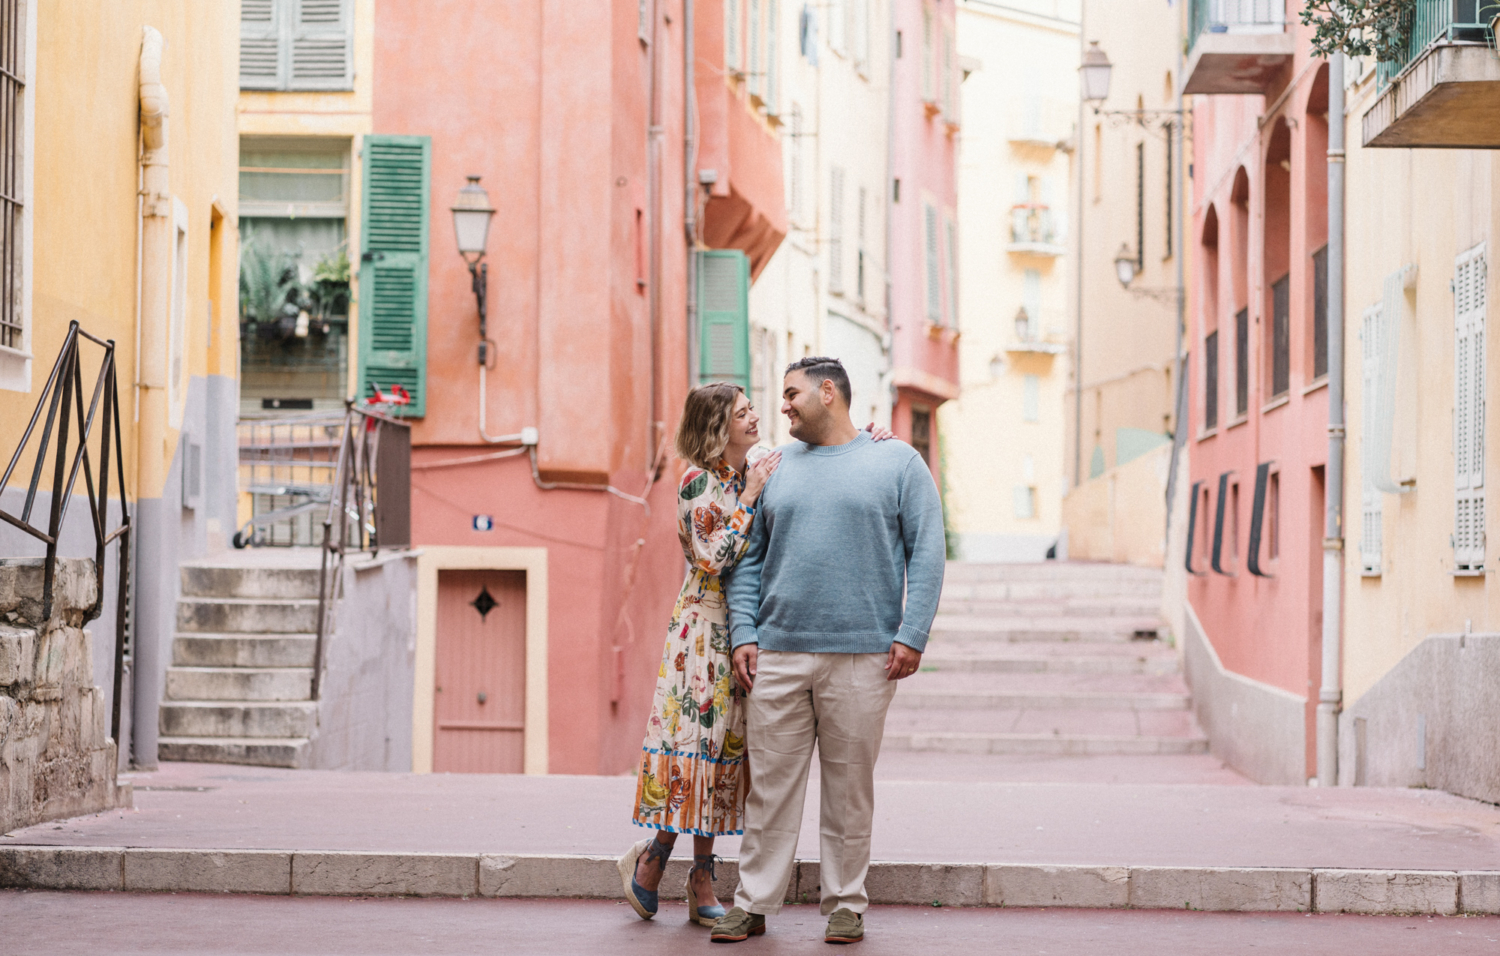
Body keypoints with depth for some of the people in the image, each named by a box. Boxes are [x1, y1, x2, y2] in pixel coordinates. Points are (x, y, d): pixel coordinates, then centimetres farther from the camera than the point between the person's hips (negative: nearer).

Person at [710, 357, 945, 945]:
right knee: (770, 785, 3)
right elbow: (747, 559, 15)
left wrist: (911, 635, -9)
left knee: (849, 789, 3)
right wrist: (743, 634, 2)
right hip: (777, 655, 3)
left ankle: (846, 906, 13)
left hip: (862, 657, -3)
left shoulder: (898, 463, 5)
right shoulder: (774, 469, 15)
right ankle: (754, 903, 9)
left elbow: (926, 553, 0)